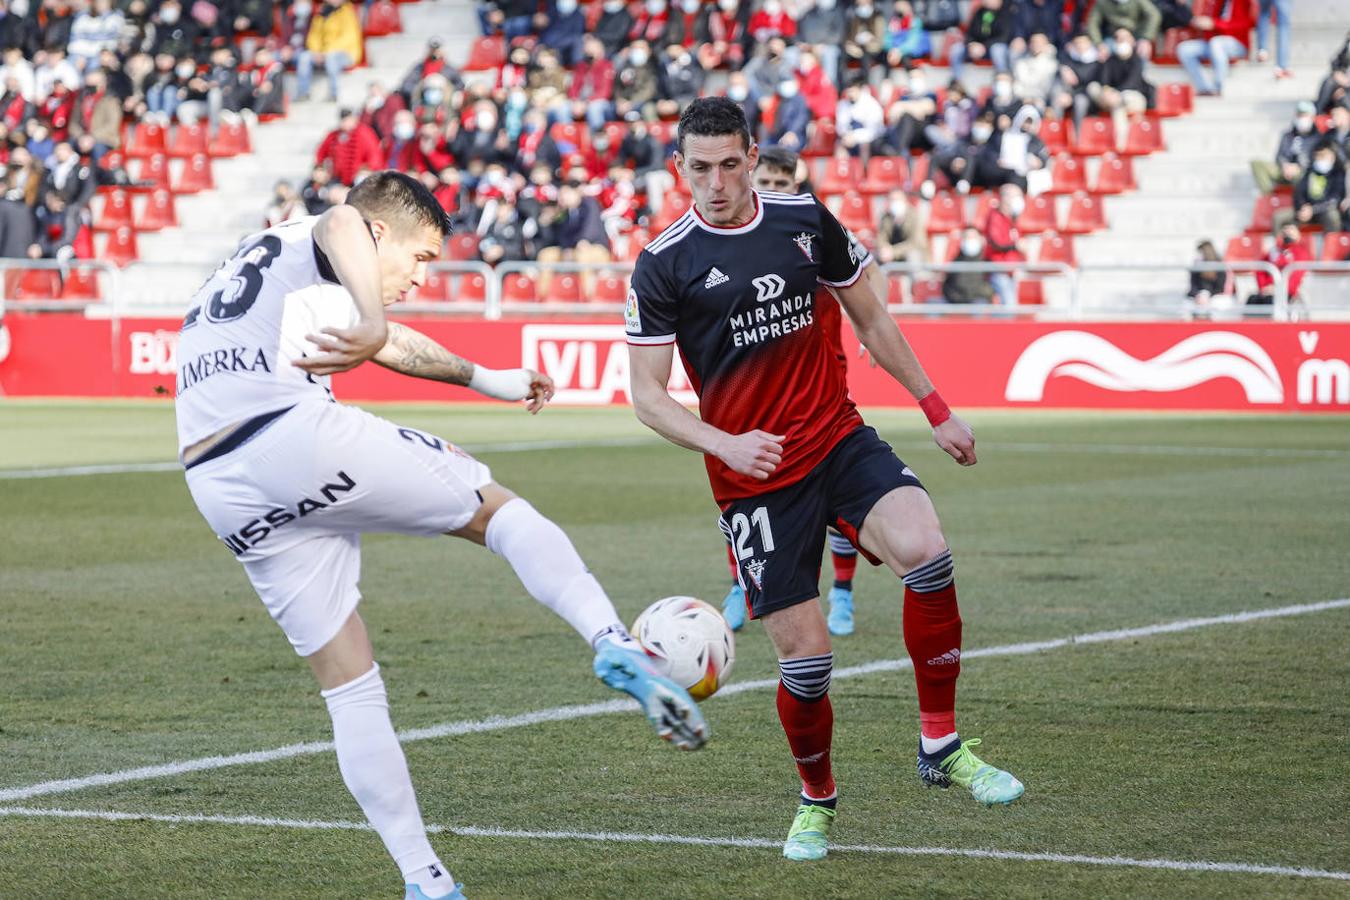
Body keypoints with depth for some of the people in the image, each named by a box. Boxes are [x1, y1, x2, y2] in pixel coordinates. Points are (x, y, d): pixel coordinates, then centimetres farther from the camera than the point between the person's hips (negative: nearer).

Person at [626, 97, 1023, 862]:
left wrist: (935, 407, 17)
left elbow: (870, 319, 15)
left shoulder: (806, 220, 3)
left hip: (842, 441, 2)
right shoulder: (664, 265, -6)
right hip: (756, 478, -2)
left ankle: (942, 747, -12)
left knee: (925, 549, -27)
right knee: (806, 656, -4)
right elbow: (648, 393, -5)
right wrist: (727, 445, -21)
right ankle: (818, 800, 25)